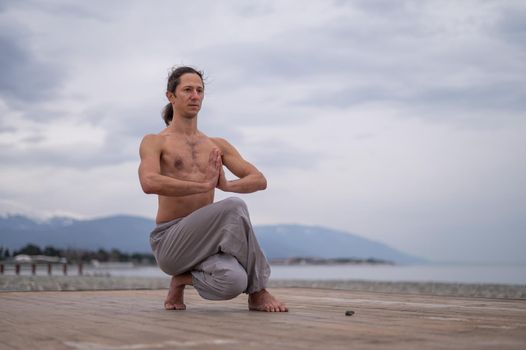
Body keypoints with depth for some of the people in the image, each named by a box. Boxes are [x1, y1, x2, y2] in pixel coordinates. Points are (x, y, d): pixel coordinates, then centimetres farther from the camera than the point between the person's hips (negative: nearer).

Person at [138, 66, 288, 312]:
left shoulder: (217, 145, 17)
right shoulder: (153, 142, 2)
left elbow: (259, 180, 7)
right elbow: (149, 183, -21)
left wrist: (226, 185, -14)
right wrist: (204, 185, -22)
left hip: (205, 241, 5)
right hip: (170, 243, -5)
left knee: (233, 283, -31)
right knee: (234, 208, -32)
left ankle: (184, 279, 5)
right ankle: (257, 292, -15)